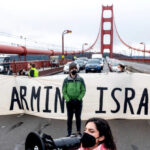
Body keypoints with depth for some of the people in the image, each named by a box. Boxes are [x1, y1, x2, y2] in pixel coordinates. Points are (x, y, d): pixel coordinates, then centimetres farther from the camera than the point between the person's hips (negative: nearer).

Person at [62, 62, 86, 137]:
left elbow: (83, 90, -1)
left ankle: (79, 132, 22)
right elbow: (64, 91, -1)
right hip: (69, 102, 0)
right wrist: (68, 99, -10)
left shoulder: (80, 79, -2)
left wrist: (78, 99, -10)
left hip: (78, 102, 0)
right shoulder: (66, 80, -3)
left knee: (78, 117, 9)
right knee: (69, 118, 7)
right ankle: (69, 133, 17)